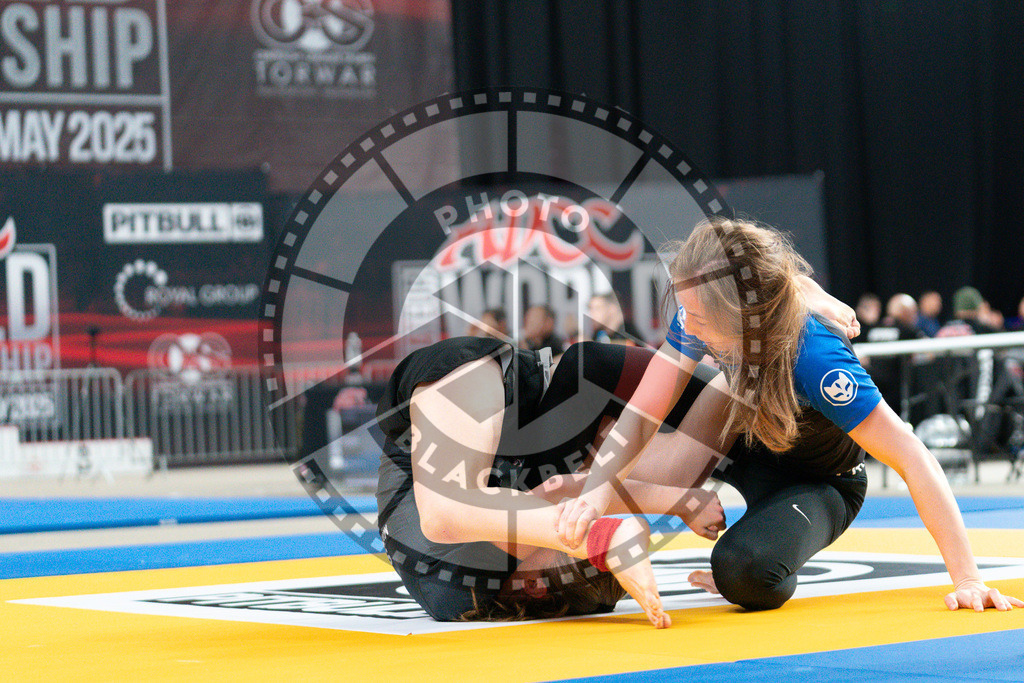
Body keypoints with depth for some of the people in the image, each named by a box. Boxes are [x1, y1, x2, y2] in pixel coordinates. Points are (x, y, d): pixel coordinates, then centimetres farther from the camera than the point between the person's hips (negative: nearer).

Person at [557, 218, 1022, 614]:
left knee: (745, 575, -37)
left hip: (815, 482, -5)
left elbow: (912, 458, -37)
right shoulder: (701, 311, -25)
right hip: (742, 443, 6)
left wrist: (967, 579, -38)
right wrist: (598, 491, -41)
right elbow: (643, 414, -22)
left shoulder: (813, 358, -40)